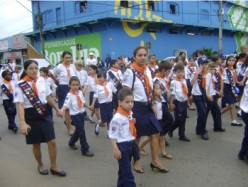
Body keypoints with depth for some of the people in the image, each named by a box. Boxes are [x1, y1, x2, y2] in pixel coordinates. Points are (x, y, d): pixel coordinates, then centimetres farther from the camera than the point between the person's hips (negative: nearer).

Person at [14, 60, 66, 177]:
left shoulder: (42, 80, 0)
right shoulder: (20, 85, -13)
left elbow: (48, 97, 13)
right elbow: (20, 105, -18)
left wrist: (57, 109, 20)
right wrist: (23, 123, -28)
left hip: (45, 114, 3)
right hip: (31, 117, -3)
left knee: (52, 142, 2)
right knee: (36, 144, 13)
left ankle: (54, 167, 21)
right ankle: (40, 165, 37)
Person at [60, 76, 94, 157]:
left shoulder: (80, 92, 3)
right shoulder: (69, 95, -18)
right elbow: (66, 105, -28)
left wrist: (89, 107, 29)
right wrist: (60, 111, -44)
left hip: (82, 113, 7)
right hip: (75, 115, -7)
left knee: (78, 130, 20)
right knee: (81, 131, -5)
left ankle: (71, 143, 44)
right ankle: (85, 150, 5)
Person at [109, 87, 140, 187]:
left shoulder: (130, 113, 1)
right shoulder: (117, 117, -23)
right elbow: (112, 135, -20)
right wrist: (115, 149, -20)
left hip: (131, 144, 8)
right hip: (122, 145, -8)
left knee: (123, 170, 23)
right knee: (126, 171, 3)